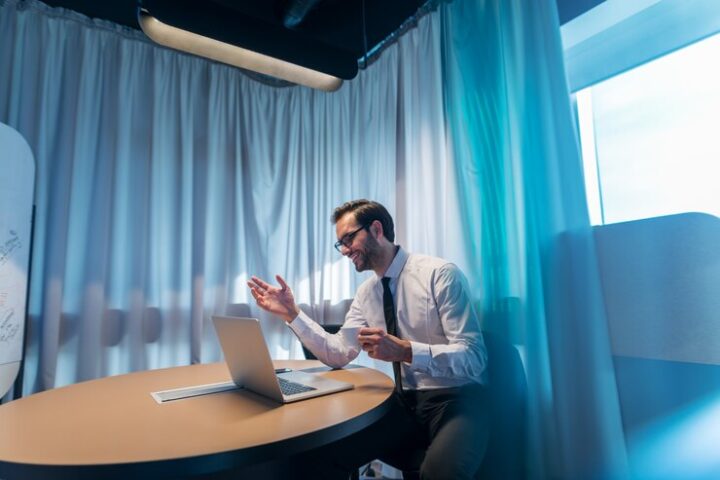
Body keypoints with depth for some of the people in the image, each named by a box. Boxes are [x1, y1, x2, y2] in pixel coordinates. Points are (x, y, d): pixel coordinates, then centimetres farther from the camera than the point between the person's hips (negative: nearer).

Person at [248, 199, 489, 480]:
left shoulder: (440, 274, -14)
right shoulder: (366, 292, 7)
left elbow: (473, 357, -19)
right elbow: (338, 354, 3)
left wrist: (406, 351, -32)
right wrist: (292, 313, -6)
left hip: (454, 399, -5)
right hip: (405, 401, 5)